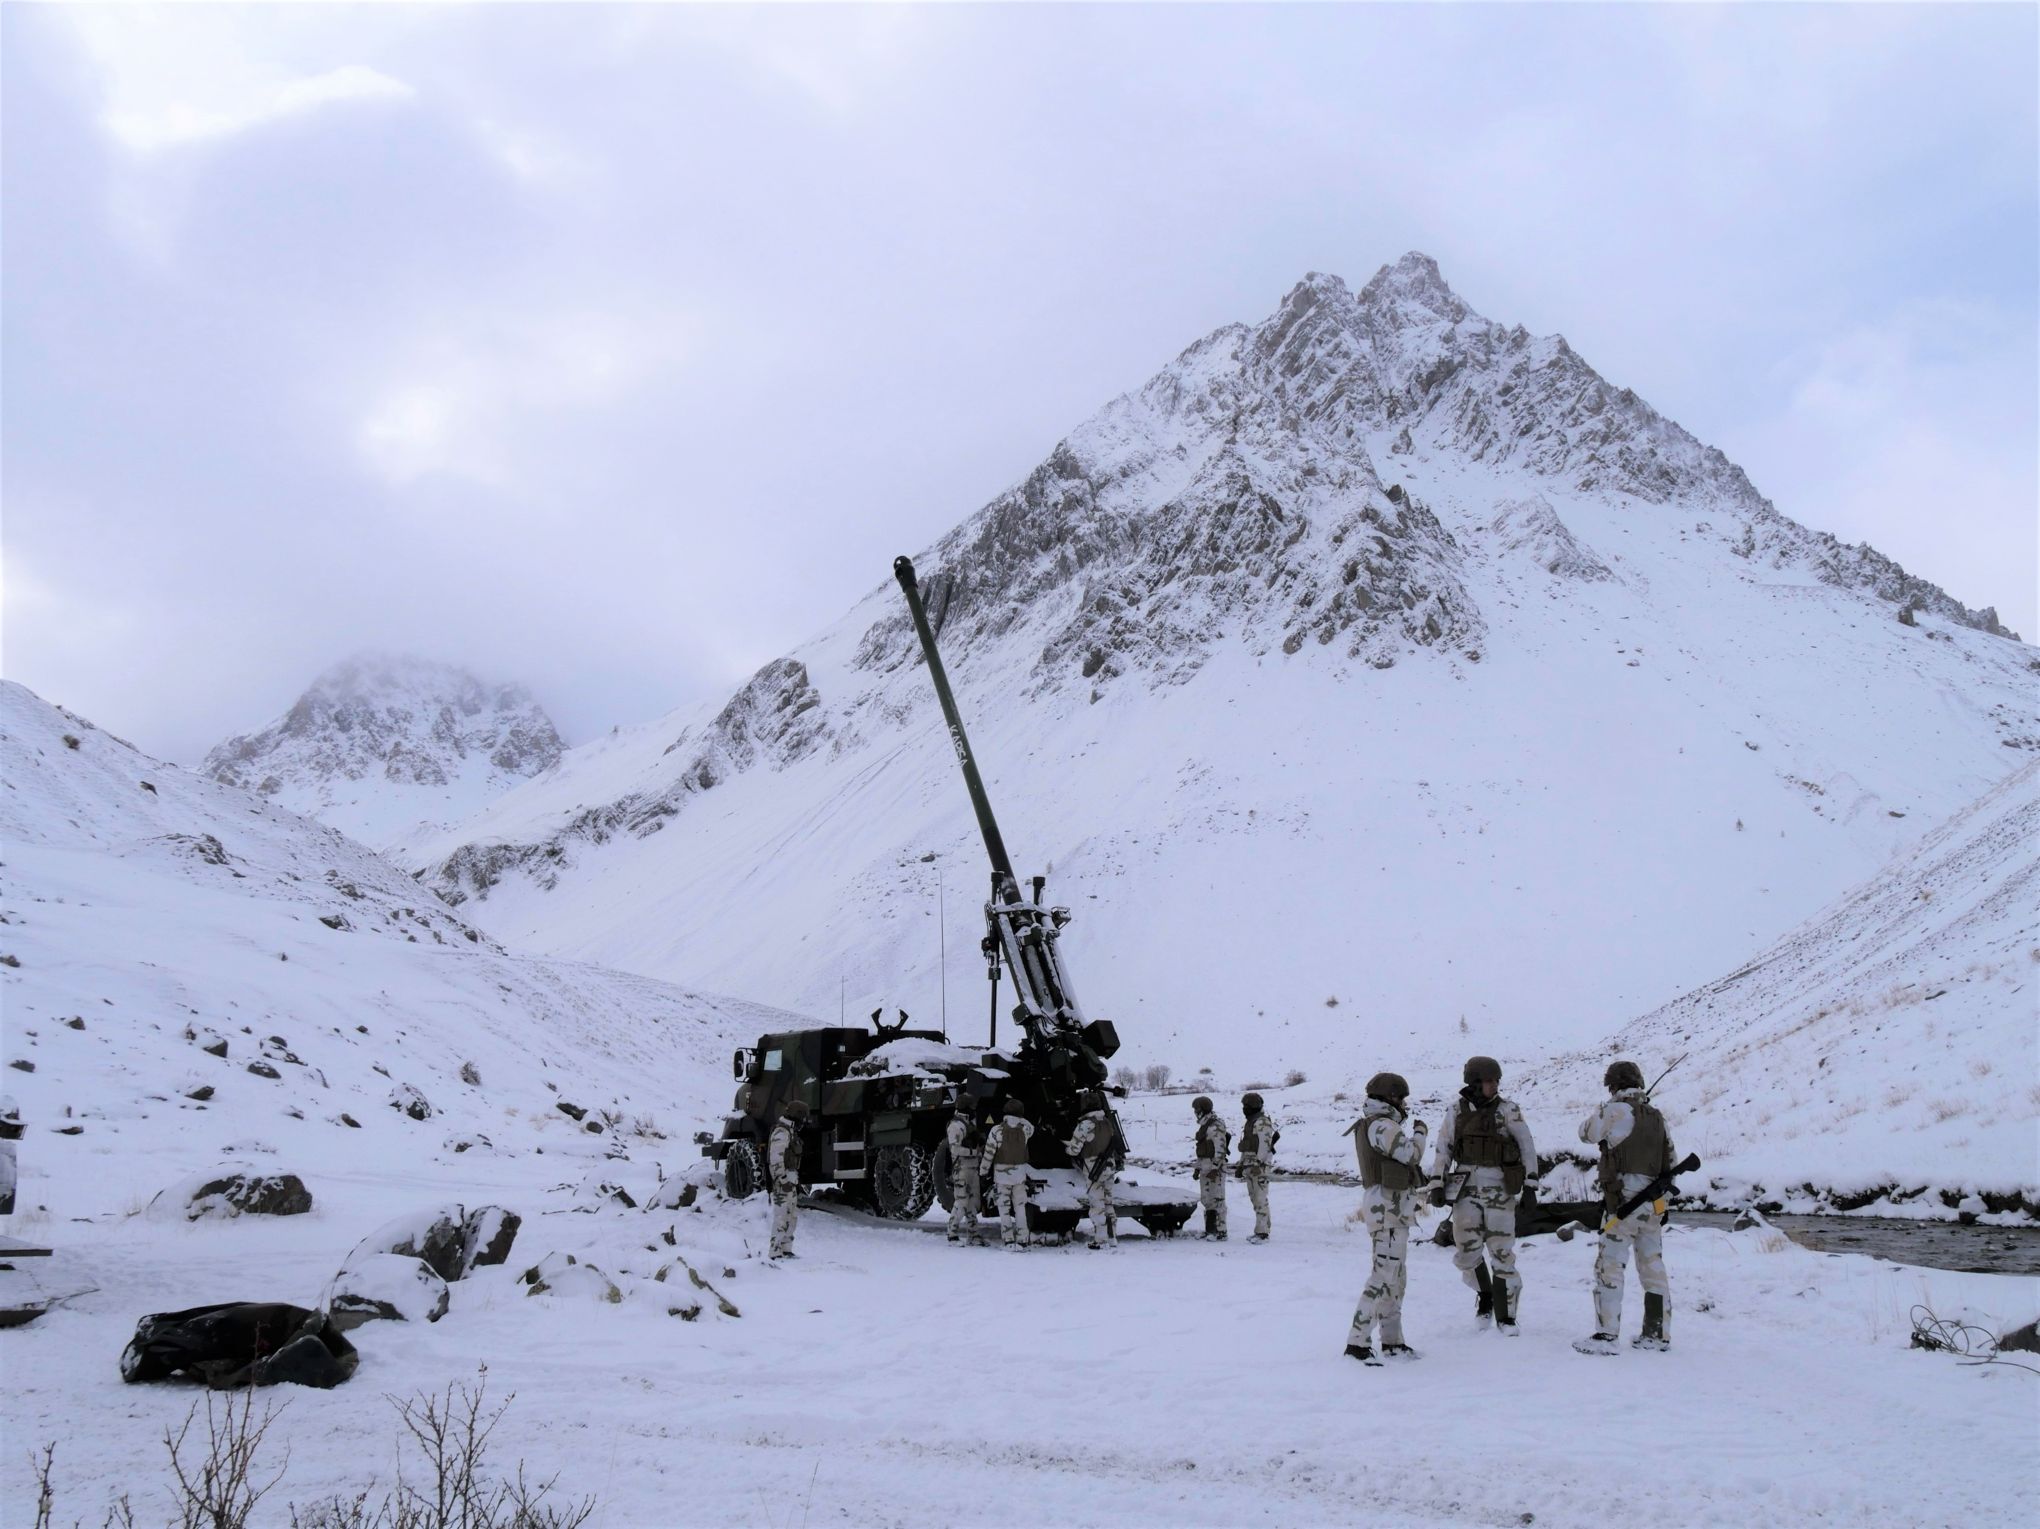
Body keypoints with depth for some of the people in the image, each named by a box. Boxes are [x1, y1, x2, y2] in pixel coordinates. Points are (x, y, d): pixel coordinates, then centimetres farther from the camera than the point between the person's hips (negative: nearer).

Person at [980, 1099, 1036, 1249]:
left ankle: (1008, 1240, 4)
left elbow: (989, 1152, -8)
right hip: (1020, 1173, 2)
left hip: (1001, 1174, -2)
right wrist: (1020, 1118, 18)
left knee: (1004, 1209, 5)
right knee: (1020, 1207, 12)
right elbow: (1031, 1128, 22)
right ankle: (1022, 1239, 10)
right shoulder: (1024, 1129, -4)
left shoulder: (997, 1130, -11)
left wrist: (983, 1170, 3)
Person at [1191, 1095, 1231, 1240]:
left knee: (1217, 1199, -8)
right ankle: (1209, 1230, 20)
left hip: (1215, 1168, -10)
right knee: (1206, 1200, 13)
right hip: (1205, 1168, 10)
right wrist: (1198, 1168, 21)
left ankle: (1221, 1232, -6)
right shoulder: (1204, 1125, 16)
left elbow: (1220, 1149, -20)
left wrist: (1214, 1168, -23)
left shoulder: (1216, 1125, -15)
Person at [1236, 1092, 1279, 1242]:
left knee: (1260, 1199, -10)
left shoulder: (1262, 1122, -13)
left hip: (1260, 1166, -10)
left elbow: (1265, 1145, -19)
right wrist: (1241, 1165, 20)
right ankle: (1261, 1230, 16)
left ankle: (1262, 1233, -10)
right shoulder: (1249, 1123, 18)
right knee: (1255, 1199, 11)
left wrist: (1258, 1164, -24)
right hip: (1249, 1166, 10)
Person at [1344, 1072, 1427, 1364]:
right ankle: (1357, 1342, -15)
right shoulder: (1381, 1126, -15)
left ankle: (1392, 1341, 22)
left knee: (1396, 1276, 15)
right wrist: (1420, 1132, -4)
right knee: (1384, 1275, -13)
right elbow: (1411, 1154, -19)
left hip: (1389, 1208, 11)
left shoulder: (1374, 1125, 17)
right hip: (1389, 1207, -11)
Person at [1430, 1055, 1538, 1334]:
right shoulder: (1456, 1110, 2)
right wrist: (1437, 1184, 0)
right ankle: (1485, 1293, 28)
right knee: (1466, 1252, -1)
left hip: (1500, 1188, -2)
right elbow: (1443, 1149, 6)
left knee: (1502, 1253, -2)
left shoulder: (1507, 1109, -4)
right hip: (1466, 1188, 2)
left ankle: (1505, 1318, 9)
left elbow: (1527, 1147, -2)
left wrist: (1530, 1186, -6)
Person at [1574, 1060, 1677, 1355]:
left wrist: (1603, 1112, 20)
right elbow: (1671, 1162, 17)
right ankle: (1657, 1334, 20)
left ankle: (1605, 1336, -8)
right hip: (1653, 1205, 7)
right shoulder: (1656, 1116, 11)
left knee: (1609, 1267, -5)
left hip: (1623, 1202, -7)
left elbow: (1587, 1133, 4)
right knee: (1653, 1268, 14)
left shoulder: (1614, 1110, -11)